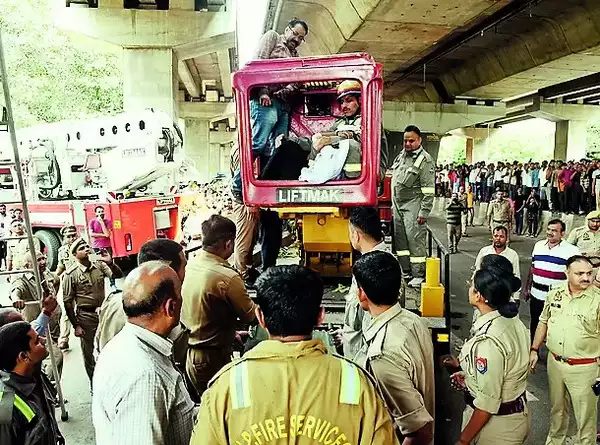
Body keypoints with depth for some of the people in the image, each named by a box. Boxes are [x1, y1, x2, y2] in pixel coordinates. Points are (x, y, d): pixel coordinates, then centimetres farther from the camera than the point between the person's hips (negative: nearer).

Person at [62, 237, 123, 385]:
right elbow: (68, 302, -9)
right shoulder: (71, 274, -12)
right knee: (89, 352, 10)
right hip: (86, 316, -4)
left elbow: (118, 275, 0)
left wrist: (110, 262, -18)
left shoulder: (99, 265, -1)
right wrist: (76, 325, -9)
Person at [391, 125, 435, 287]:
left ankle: (419, 275, 1)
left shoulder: (425, 160, -9)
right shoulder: (401, 156, 14)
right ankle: (406, 271, 22)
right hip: (398, 205, 8)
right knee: (400, 238, 11)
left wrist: (424, 212, -18)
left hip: (413, 205, -8)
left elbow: (428, 190, -14)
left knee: (415, 239, -8)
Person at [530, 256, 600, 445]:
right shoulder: (555, 294, -2)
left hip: (583, 368, -4)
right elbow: (543, 322, 9)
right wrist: (534, 350, 8)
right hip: (554, 362, 4)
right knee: (557, 408, 24)